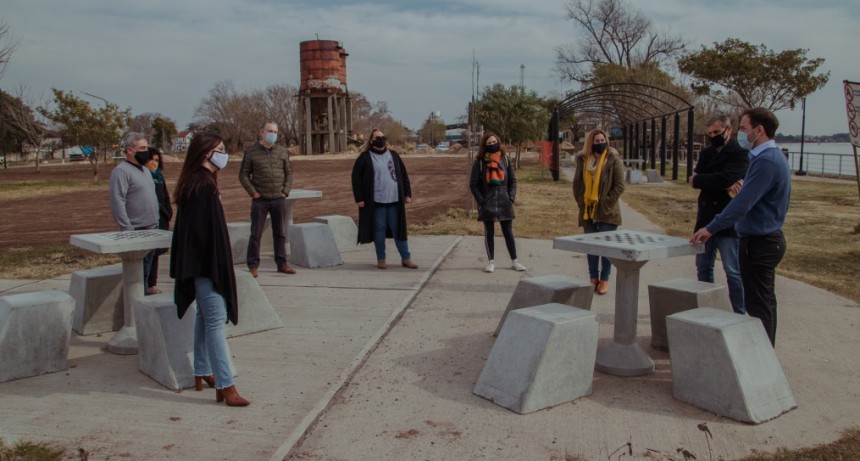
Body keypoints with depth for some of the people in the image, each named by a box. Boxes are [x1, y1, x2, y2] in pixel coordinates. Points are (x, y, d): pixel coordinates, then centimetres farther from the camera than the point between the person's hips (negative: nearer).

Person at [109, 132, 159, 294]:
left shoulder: (145, 171, 18)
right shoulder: (121, 171, -10)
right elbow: (117, 203, -18)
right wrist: (127, 230, -22)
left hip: (152, 231, 9)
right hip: (136, 232, -8)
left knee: (145, 273, 14)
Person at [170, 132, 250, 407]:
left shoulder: (196, 183, 11)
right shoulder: (204, 185, -19)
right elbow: (207, 230, -23)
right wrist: (216, 269, -19)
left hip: (200, 263, 11)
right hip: (207, 264, -11)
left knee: (205, 317, 17)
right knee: (216, 321, -10)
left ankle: (202, 373, 28)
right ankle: (225, 386, -7)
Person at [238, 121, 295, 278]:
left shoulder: (282, 151, 7)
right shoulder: (251, 152, -1)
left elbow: (289, 173, 11)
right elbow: (243, 175, 1)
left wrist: (285, 191, 1)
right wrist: (253, 192, -7)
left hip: (279, 199, 3)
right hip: (260, 200, -3)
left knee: (280, 233, 9)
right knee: (256, 234, 1)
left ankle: (281, 263, 18)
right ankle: (253, 266, 9)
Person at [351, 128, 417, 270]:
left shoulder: (394, 155, 11)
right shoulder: (365, 157, -2)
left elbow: (403, 175, 14)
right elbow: (356, 178, -3)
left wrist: (407, 194, 7)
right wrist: (359, 198, -8)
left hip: (395, 201, 3)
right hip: (376, 202, -3)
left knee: (399, 229, 6)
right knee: (379, 230, 4)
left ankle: (406, 258, 12)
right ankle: (381, 259, 15)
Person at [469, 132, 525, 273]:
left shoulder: (505, 159, 5)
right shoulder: (479, 162, -2)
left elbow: (513, 180, 9)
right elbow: (473, 184, -2)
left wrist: (511, 198, -2)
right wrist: (481, 201, -10)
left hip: (504, 203, 2)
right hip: (487, 204, -2)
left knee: (508, 232, 7)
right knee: (489, 233, 6)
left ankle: (514, 261, 15)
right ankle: (491, 262, 15)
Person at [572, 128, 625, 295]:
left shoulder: (613, 159, -6)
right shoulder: (583, 159, 5)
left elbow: (619, 185, -8)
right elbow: (577, 183, 11)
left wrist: (607, 204, -13)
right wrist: (581, 202, 1)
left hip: (607, 212, -4)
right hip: (588, 211, 4)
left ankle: (604, 279, 10)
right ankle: (593, 278, 18)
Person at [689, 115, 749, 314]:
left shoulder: (740, 154, -7)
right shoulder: (706, 153, 13)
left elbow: (725, 179, -23)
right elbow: (697, 176, -3)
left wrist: (697, 180, -10)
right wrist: (722, 186, -19)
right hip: (706, 220, 7)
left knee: (733, 272, -2)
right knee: (703, 268, 14)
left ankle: (740, 314, 7)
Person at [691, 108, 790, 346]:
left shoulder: (765, 161, -21)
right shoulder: (773, 156, 12)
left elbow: (743, 203, -25)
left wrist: (711, 228, -19)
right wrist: (744, 188, 3)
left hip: (758, 243, -11)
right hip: (768, 239, 11)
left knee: (758, 305, -2)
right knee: (764, 302, 18)